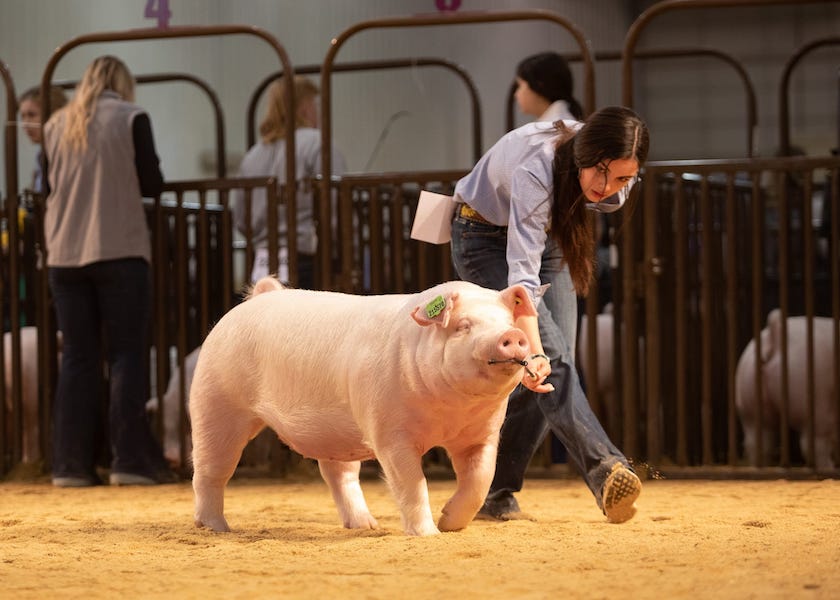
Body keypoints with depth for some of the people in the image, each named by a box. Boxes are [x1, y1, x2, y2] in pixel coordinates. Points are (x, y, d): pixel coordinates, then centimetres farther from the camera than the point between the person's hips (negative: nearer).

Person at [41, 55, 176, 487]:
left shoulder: (55, 126, 10)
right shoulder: (131, 119, -2)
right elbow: (152, 184, 0)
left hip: (65, 255, 4)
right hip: (120, 251, -4)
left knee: (77, 356, 7)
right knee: (126, 353, 0)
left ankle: (71, 463, 3)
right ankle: (131, 460, -6)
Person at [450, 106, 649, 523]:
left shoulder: (617, 176, -22)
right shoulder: (536, 170, -41)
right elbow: (522, 274, -47)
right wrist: (534, 352, -56)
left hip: (547, 233, 6)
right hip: (486, 236, -6)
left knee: (550, 373, -2)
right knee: (550, 360, -23)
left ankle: (496, 494, 6)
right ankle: (604, 471, -38)